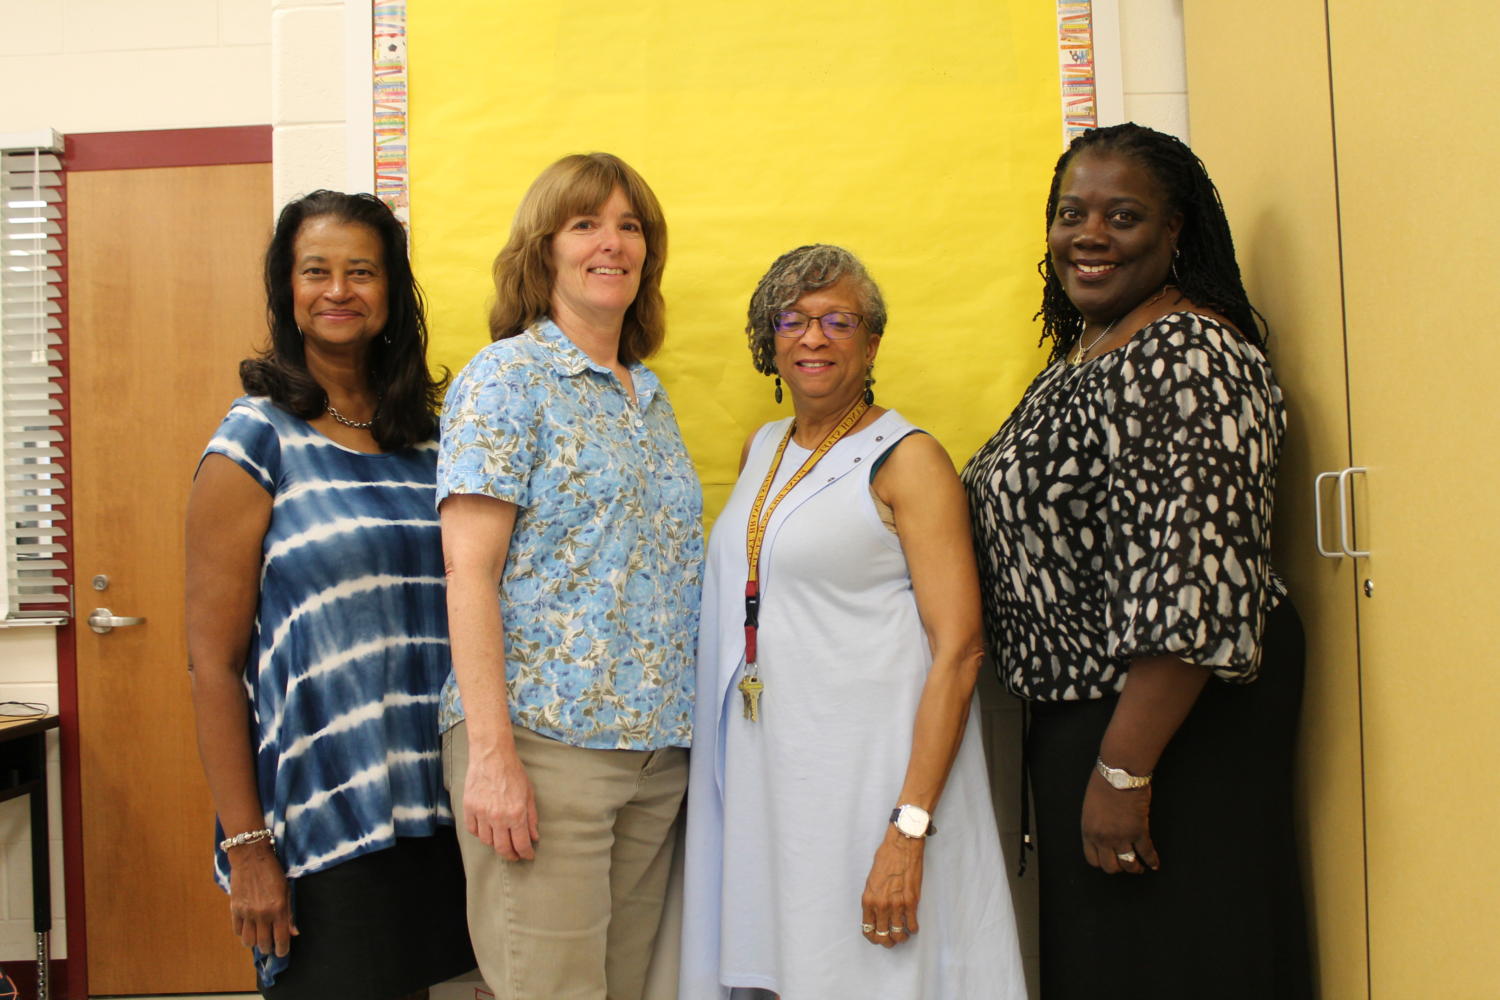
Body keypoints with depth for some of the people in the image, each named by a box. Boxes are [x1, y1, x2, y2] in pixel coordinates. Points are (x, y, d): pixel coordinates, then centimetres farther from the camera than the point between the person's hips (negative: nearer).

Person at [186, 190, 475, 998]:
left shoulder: (427, 439, 10)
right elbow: (212, 662, -8)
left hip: (438, 813, 5)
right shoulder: (257, 441, -5)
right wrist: (246, 846, -11)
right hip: (317, 827, -5)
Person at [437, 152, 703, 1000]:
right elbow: (470, 571, -11)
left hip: (657, 745, 7)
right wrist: (490, 753, -18)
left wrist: (677, 727, 11)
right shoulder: (506, 377, -4)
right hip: (543, 739, -6)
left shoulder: (650, 396, 16)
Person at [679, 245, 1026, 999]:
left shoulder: (907, 460, -8)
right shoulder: (760, 450, 12)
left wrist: (910, 826, -21)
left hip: (867, 767, -6)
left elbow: (958, 649, -14)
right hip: (761, 767, 6)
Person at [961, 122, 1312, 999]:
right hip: (1077, 715, 10)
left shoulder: (1187, 356, -18)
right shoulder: (1083, 354, 13)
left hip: (1168, 725, -10)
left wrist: (1124, 770, -25)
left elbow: (1191, 582, -26)